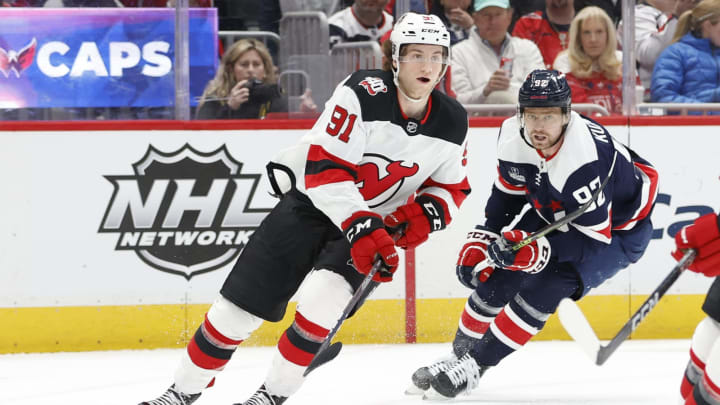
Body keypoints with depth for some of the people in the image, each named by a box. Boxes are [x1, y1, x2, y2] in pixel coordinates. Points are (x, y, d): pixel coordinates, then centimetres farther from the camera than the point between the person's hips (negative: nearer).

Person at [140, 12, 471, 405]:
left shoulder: (453, 122, -9)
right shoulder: (363, 93, -24)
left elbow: (452, 185, 7)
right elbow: (325, 168, -27)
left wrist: (424, 214, -15)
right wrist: (361, 229, -36)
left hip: (379, 223, 2)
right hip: (312, 203, -2)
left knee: (323, 297, -26)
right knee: (239, 304, -3)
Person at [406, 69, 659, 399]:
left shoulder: (586, 159, -39)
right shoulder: (514, 137, -20)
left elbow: (593, 237, -35)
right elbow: (507, 194, 0)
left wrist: (536, 250, -45)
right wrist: (478, 243, -4)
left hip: (618, 227, -7)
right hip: (556, 212, 7)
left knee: (546, 285, -24)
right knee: (498, 277, -2)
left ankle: (476, 363, -13)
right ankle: (460, 353, 19)